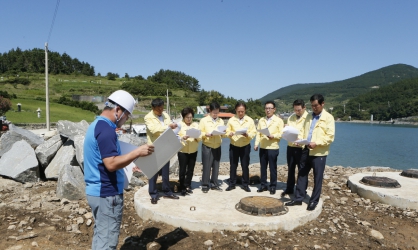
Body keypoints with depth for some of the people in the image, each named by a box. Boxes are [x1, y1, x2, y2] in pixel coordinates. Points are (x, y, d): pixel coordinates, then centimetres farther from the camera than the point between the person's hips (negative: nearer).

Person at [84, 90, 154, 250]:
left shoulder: (96, 125, 11)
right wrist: (137, 153, -21)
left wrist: (129, 163, 18)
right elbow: (111, 164, -27)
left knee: (100, 235, 20)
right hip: (107, 193, -10)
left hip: (96, 190, 10)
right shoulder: (106, 130, -21)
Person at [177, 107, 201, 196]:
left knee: (190, 169, 9)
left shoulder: (196, 125, 8)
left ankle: (188, 186, 24)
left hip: (193, 151, 3)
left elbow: (200, 138, 4)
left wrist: (196, 136, -17)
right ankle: (182, 187, 13)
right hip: (182, 151, -3)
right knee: (182, 170, 0)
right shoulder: (179, 125, -1)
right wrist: (183, 137, -24)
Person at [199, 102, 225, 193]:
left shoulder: (221, 121, 11)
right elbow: (199, 133, -5)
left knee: (216, 166, 9)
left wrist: (223, 132, -11)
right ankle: (205, 185, 8)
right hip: (207, 146, -4)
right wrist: (206, 134, -22)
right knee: (207, 166, -2)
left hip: (217, 147, 4)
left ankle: (214, 184, 20)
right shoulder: (204, 120, -2)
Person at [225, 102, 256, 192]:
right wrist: (230, 134, -22)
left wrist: (247, 134, -24)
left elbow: (253, 133, -4)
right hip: (233, 146, 1)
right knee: (233, 166, 8)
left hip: (245, 146, -1)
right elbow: (227, 131, 0)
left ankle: (245, 185, 18)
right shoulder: (231, 120, 1)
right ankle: (232, 184, 20)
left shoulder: (250, 120, 0)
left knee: (245, 166, 6)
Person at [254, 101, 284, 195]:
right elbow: (258, 133, 9)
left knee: (273, 168, 4)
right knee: (263, 167, 10)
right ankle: (263, 185, 22)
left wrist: (273, 136, -23)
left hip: (273, 148, -4)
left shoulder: (279, 120, -1)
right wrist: (256, 144, -1)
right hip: (262, 147, 4)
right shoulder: (261, 120, 12)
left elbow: (281, 134, -6)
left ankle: (273, 186, 16)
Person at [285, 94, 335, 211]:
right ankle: (298, 198, 20)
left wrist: (316, 143, -24)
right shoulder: (309, 117, 14)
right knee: (301, 175, 10)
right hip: (306, 150, 6)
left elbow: (330, 136, -12)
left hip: (319, 152, -6)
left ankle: (314, 201, 18)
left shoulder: (328, 118, -4)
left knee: (317, 177, 6)